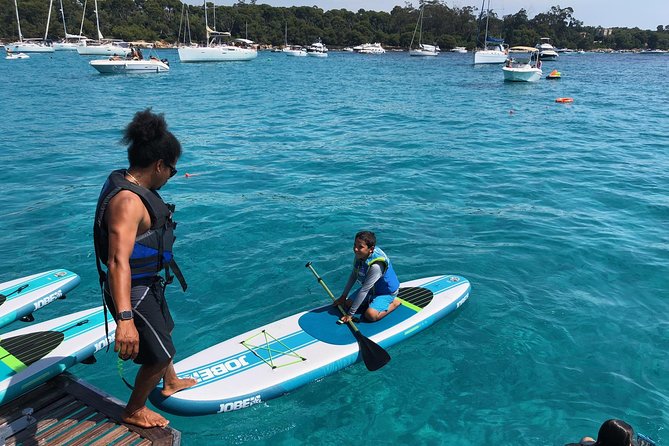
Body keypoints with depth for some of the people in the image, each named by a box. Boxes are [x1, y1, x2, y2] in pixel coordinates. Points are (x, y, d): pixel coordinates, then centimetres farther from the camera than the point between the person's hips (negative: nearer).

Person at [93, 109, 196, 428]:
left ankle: (171, 384, 55)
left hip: (146, 284, 10)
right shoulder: (128, 201, -32)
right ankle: (134, 411, 31)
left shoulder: (126, 183, -1)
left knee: (163, 332, 30)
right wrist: (124, 319, -50)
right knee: (159, 354, 8)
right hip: (133, 293, -10)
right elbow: (118, 261, -43)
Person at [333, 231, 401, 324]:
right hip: (371, 289, 8)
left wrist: (350, 314, -30)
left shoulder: (376, 265, -38)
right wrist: (343, 296, 3)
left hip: (387, 292, -8)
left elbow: (364, 290, -35)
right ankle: (373, 300, 19)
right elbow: (353, 276, 1)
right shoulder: (360, 254, -14)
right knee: (347, 303, -1)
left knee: (370, 315, -27)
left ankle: (394, 302, -1)